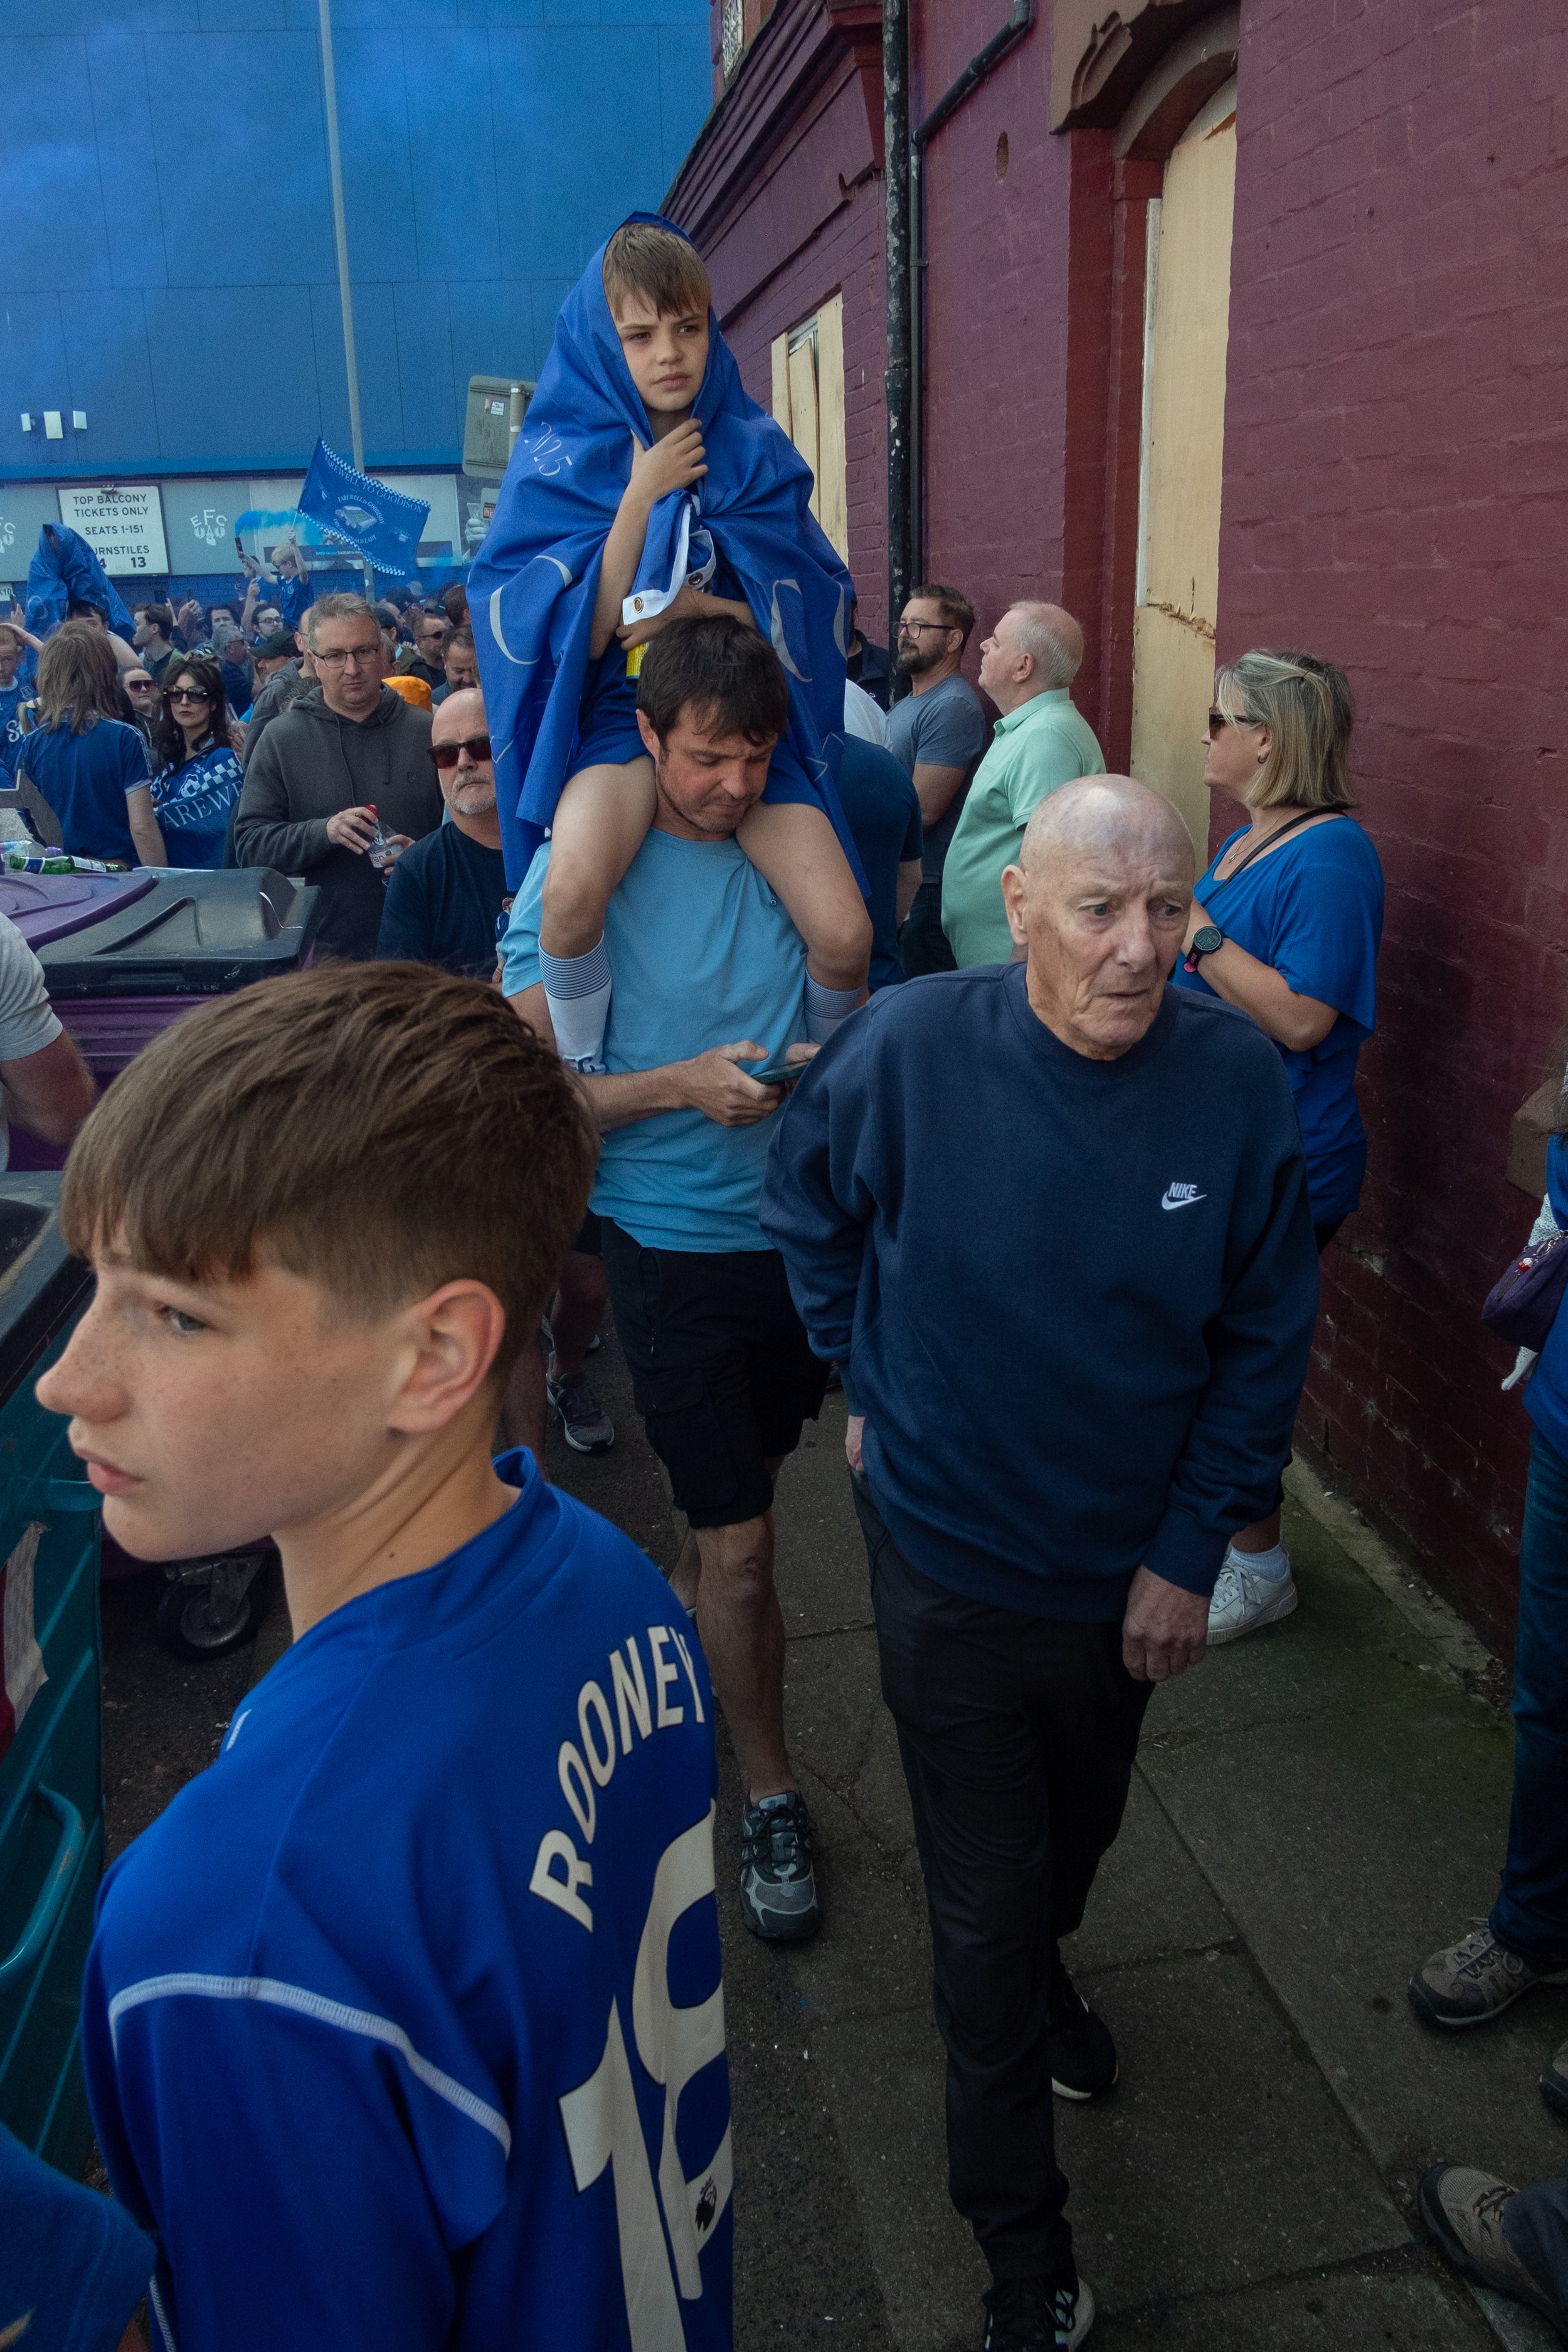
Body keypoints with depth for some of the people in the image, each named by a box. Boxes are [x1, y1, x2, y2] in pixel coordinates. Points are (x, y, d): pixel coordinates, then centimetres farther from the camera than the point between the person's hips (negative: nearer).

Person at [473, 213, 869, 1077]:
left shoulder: (755, 451, 5)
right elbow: (582, 638, -7)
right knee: (575, 887, -35)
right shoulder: (563, 462, 0)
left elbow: (815, 608, 5)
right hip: (622, 709, -2)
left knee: (845, 933, -19)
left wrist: (695, 608, -11)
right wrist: (641, 495, -12)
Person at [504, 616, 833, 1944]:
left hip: (801, 1228, 4)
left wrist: (823, 1064, -10)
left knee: (734, 1498, 21)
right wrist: (681, 1085, -25)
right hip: (676, 1248, -4)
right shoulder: (582, 873, -13)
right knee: (738, 1541, 1)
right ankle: (770, 1794, 21)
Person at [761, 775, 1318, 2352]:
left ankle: (1038, 1981, 63)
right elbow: (806, 1204, 1)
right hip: (951, 1557, -2)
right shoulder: (907, 1053, -21)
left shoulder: (1238, 1083, -18)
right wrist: (868, 1380, 1)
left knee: (1079, 1831, 28)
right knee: (984, 1895, 9)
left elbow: (1265, 1340, -7)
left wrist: (1192, 1551, -7)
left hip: (1130, 1567, 3)